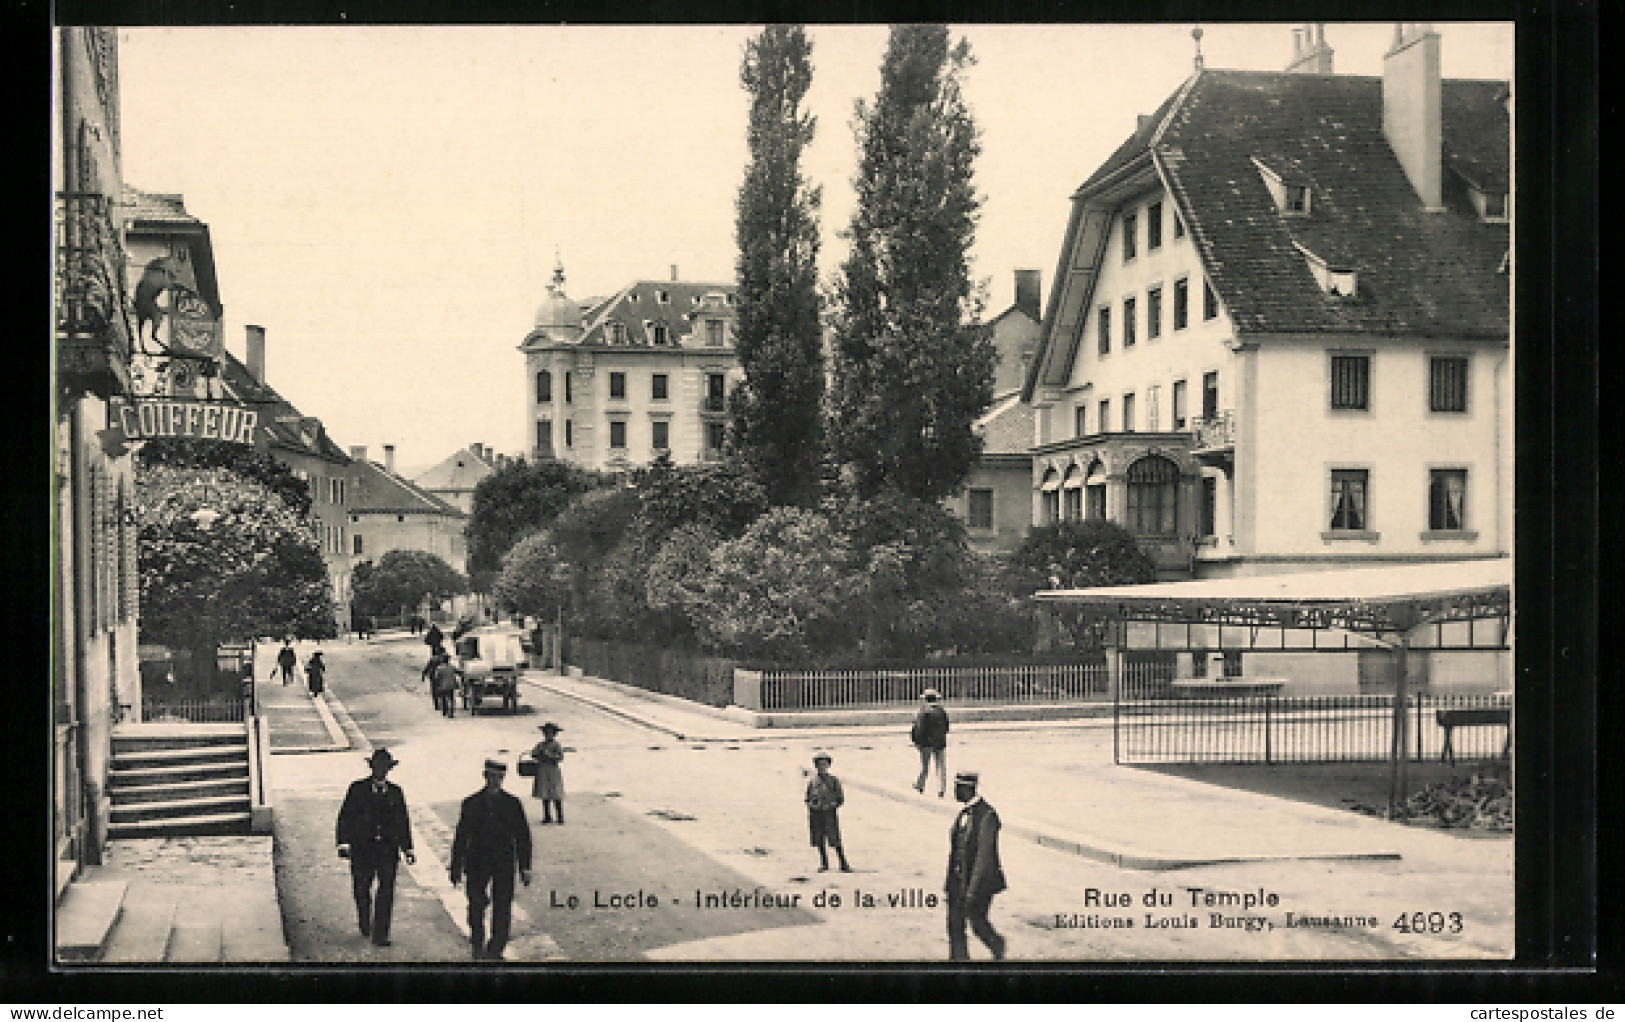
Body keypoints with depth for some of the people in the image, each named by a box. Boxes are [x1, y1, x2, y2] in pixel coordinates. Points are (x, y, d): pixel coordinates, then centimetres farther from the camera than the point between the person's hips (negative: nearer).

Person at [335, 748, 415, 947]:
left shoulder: (395, 792, 12)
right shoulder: (358, 789, 4)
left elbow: (402, 822, 17)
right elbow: (345, 817, 1)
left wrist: (408, 849, 14)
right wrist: (343, 843, -9)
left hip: (388, 848, 1)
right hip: (362, 848, -1)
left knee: (387, 890, -8)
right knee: (362, 890, 7)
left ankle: (380, 934, -3)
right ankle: (365, 926, 32)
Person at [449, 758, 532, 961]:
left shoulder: (512, 804, 4)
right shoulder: (471, 803, 3)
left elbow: (523, 837, 7)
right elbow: (461, 836, 6)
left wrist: (525, 868, 4)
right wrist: (456, 867, 4)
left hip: (504, 864, 0)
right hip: (477, 864, 0)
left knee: (502, 909, -3)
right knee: (476, 905, 3)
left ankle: (495, 950, 7)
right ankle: (477, 945, 26)